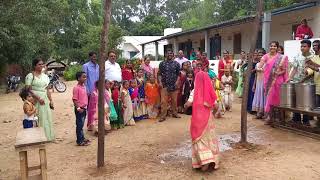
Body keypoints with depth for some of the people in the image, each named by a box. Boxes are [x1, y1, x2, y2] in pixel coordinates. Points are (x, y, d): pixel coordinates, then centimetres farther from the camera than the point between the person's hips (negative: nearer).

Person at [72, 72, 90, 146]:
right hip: (79, 109, -8)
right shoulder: (76, 88, -16)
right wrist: (78, 108, -22)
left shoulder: (84, 86, 9)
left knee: (81, 124, 18)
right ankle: (79, 141, 6)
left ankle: (82, 138, 29)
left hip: (84, 108, 8)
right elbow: (74, 99, -17)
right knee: (79, 125, -1)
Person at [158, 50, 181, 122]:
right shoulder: (162, 63, 6)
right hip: (164, 85, -1)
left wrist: (177, 81, -7)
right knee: (163, 101, -4)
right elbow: (159, 74, 4)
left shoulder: (176, 64, 7)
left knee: (174, 100, 8)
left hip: (174, 85, 1)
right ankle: (163, 116, 1)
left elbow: (178, 74, 7)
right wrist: (160, 82, -8)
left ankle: (174, 113, 24)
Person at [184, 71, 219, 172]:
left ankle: (204, 161, -8)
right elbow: (215, 106, -1)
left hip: (198, 118, -2)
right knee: (210, 138, 13)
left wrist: (185, 105, 6)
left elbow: (189, 103, -15)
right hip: (208, 117, 2)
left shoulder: (195, 91, -9)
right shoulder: (210, 92, -2)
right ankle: (212, 161, 14)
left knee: (200, 139, 6)